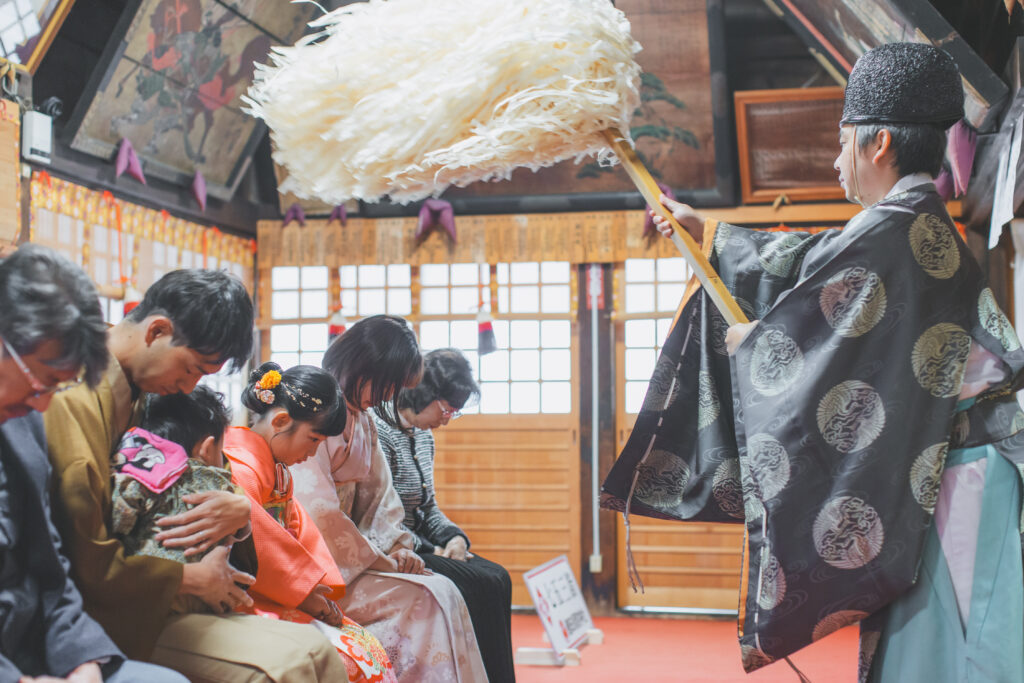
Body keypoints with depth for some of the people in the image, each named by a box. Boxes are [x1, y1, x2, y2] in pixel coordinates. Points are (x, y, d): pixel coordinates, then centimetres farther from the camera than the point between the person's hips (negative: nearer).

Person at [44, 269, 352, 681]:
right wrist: (195, 579, -9)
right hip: (113, 615, -9)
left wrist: (241, 509, -1)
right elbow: (89, 564, -21)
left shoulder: (138, 395, 12)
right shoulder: (75, 402, -18)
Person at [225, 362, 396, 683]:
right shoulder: (240, 470, -18)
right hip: (251, 605, -10)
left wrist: (321, 589, 1)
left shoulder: (279, 470, 16)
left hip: (280, 597, 10)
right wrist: (305, 591, -14)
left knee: (370, 653, 0)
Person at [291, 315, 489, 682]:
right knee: (427, 598, -20)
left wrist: (398, 547, -1)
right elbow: (318, 513, -21)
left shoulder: (362, 420, 15)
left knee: (443, 592, -9)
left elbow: (378, 491, 17)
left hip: (345, 559, 9)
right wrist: (381, 561, -14)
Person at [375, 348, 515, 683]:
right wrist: (430, 551, -17)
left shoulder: (424, 438, 14)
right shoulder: (380, 433, -17)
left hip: (418, 547, 9)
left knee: (497, 578, -6)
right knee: (477, 584, -20)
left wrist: (454, 537, 0)